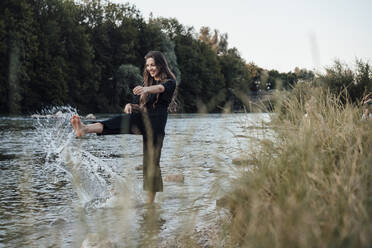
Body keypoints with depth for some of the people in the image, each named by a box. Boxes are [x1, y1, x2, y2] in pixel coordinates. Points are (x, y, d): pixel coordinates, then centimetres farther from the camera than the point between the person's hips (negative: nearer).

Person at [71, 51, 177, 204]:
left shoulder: (170, 82, 3)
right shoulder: (147, 82, 23)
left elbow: (161, 88, -22)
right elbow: (139, 105, 19)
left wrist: (146, 89, -44)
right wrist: (130, 106, -6)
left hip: (156, 123, -4)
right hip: (141, 119, 5)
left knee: (151, 160, -7)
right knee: (122, 120, -24)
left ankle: (151, 200, 0)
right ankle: (85, 129, -47)